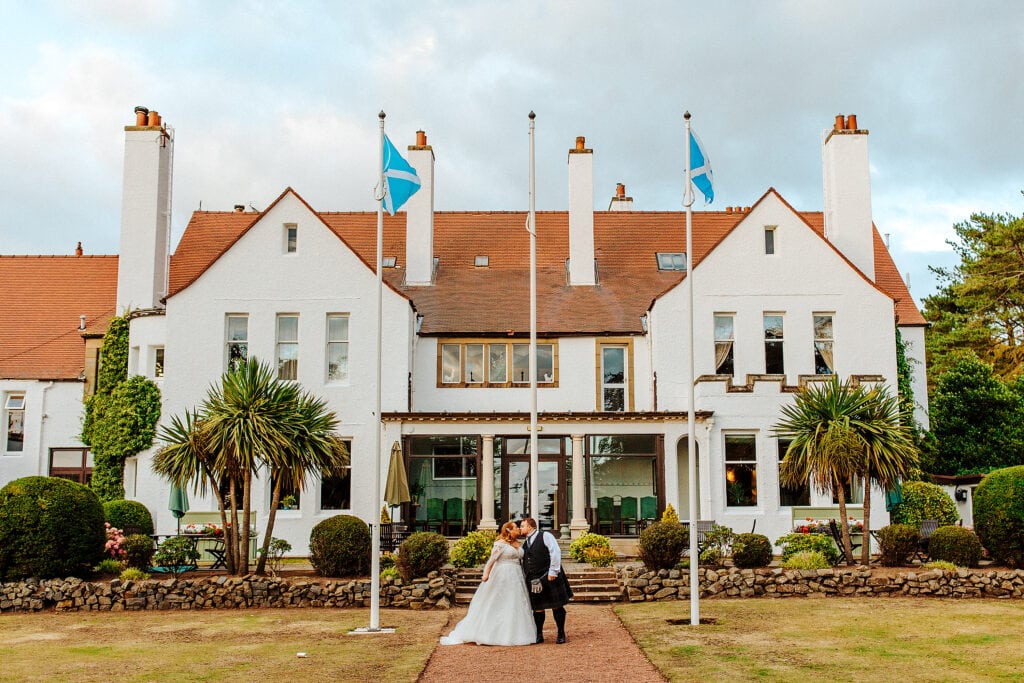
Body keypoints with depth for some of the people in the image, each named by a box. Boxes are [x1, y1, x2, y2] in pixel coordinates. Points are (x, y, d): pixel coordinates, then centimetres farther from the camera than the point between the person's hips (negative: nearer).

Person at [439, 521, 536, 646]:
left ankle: (511, 634, 11)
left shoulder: (517, 544, 13)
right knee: (497, 606, -3)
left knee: (515, 606, 6)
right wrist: (486, 574, -22)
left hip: (515, 578, 7)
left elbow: (520, 560, 16)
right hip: (502, 578, -7)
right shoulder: (500, 543, -9)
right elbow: (492, 559, -14)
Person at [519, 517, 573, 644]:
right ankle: (539, 635, 17)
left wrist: (553, 571, -18)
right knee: (537, 608, 7)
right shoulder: (525, 545, 17)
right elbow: (524, 564, 20)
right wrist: (524, 579, 10)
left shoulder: (545, 536, -3)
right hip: (534, 581, 6)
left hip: (549, 578, -6)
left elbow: (555, 552, -13)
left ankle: (561, 634, 11)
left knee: (556, 606, 1)